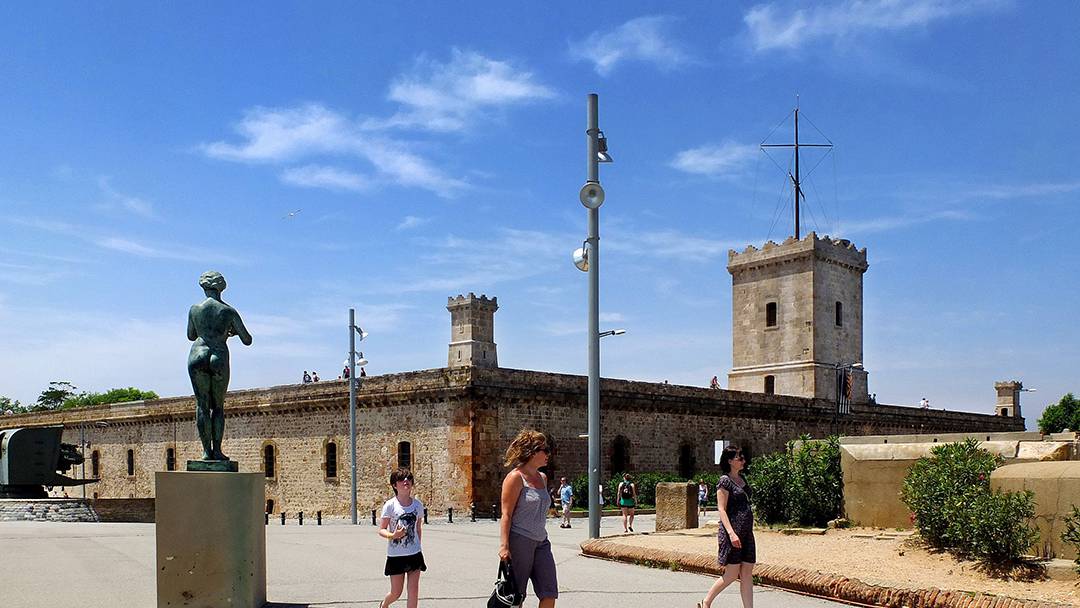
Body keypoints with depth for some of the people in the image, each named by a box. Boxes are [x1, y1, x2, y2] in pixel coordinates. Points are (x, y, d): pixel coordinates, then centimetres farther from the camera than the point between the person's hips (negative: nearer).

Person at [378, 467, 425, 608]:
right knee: (396, 593, 7)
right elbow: (381, 530, -9)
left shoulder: (418, 505, 2)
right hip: (395, 555, -3)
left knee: (414, 592, -2)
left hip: (414, 554, 3)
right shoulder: (390, 505, -9)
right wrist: (393, 535, -28)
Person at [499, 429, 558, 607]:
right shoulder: (515, 477, -9)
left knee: (550, 593, 1)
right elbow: (506, 514, -13)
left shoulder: (543, 478, 14)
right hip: (519, 541, -7)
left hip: (541, 542, 7)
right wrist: (504, 546, -20)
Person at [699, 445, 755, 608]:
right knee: (731, 575, -4)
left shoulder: (742, 478, 14)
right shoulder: (725, 481, -10)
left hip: (746, 532, 8)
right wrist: (731, 533, -24)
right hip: (732, 531, -8)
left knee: (747, 573, 4)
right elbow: (721, 509, -15)